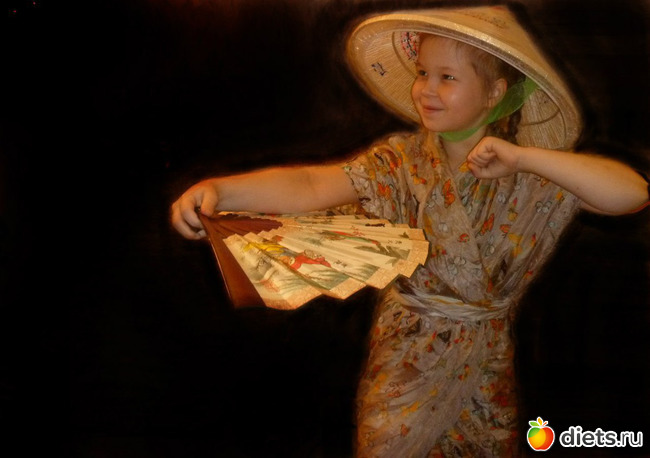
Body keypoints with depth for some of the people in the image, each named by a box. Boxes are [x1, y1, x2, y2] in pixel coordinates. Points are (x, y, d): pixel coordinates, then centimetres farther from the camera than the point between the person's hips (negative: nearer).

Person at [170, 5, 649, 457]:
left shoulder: (535, 173, -11)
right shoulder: (402, 159, -10)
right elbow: (311, 185, -24)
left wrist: (522, 157, -31)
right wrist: (219, 188, -41)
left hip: (484, 359, 1)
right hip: (406, 354, 0)